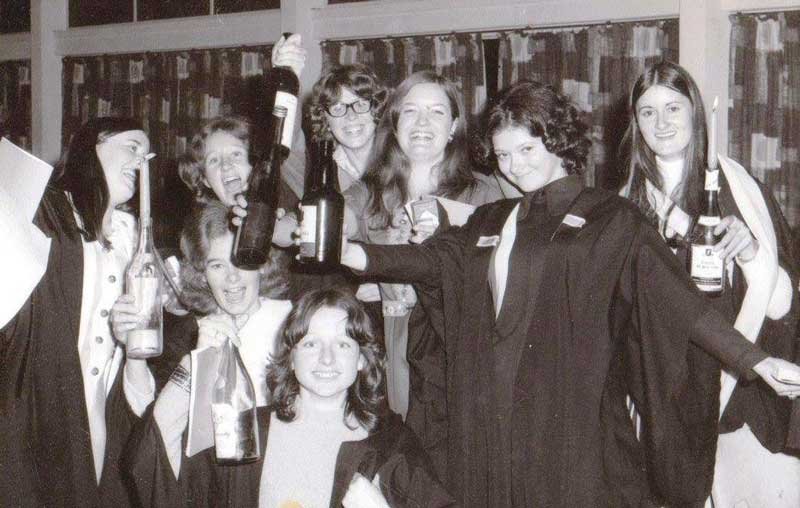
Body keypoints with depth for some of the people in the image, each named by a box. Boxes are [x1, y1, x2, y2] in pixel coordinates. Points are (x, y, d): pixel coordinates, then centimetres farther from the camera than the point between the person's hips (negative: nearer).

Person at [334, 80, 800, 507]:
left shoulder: (610, 219, 0)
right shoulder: (493, 221, 17)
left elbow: (673, 296, -8)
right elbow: (434, 258, 8)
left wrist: (755, 361, -17)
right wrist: (348, 253, -5)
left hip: (570, 423, -5)